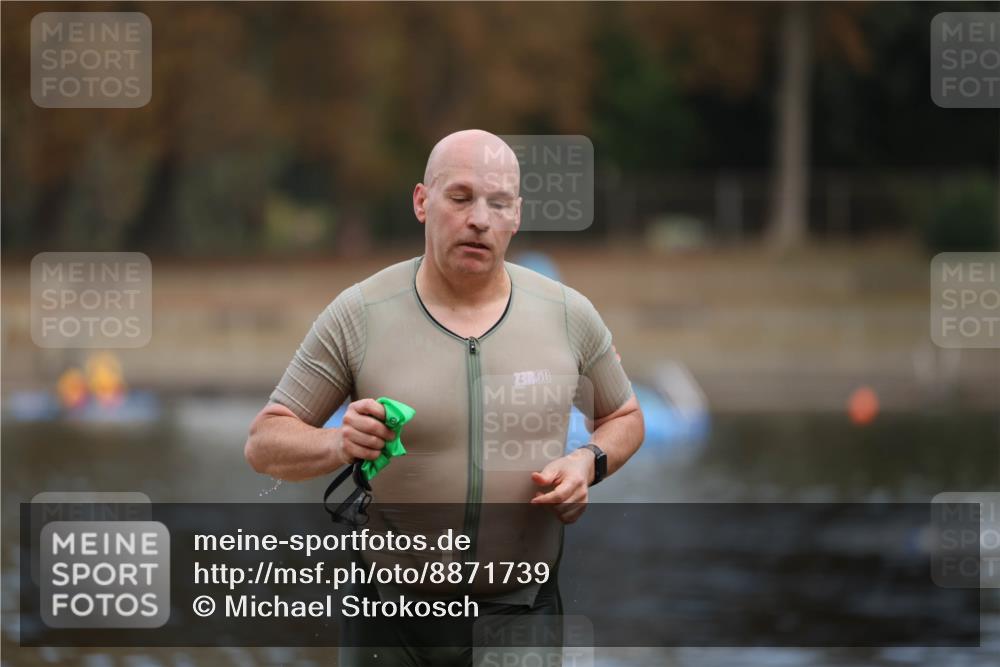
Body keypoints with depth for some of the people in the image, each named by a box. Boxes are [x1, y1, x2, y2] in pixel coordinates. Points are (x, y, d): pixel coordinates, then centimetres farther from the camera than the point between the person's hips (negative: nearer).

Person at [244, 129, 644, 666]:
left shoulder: (568, 314, -1)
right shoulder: (357, 315, -7)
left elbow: (624, 418, 15)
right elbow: (264, 445, -4)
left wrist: (588, 462, -7)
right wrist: (340, 445, -25)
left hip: (527, 603, 1)